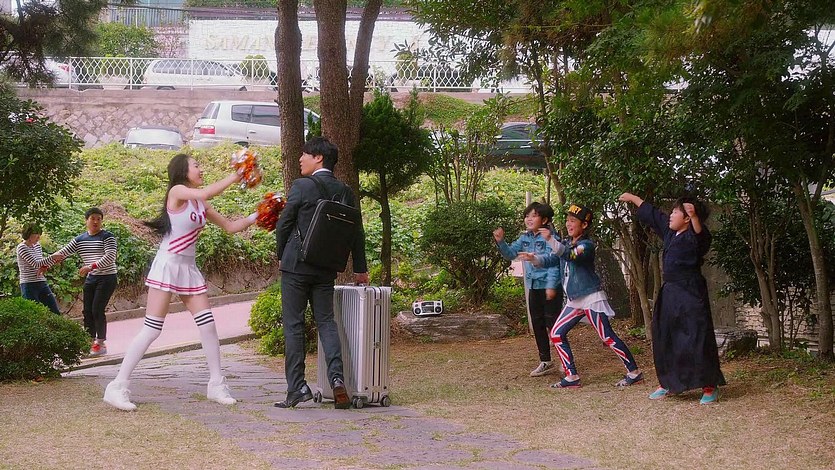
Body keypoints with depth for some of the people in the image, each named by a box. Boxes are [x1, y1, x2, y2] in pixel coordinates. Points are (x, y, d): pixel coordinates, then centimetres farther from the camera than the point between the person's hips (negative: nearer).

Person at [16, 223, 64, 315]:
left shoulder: (37, 246, 12)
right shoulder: (22, 248, -10)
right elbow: (35, 263, -20)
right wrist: (52, 258, -23)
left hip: (42, 283, 7)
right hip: (29, 286, -7)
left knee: (56, 312, 3)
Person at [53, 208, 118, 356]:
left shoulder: (107, 237, -8)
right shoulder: (79, 240, 10)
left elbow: (110, 257, -19)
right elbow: (62, 252, 10)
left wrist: (91, 266, -26)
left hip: (107, 278, -6)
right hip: (90, 279, 6)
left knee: (97, 309, -12)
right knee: (87, 311, 4)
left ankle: (101, 343, -1)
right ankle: (90, 342, 12)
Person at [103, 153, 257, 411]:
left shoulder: (200, 205, 12)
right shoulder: (177, 191, -9)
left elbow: (230, 226, 17)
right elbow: (206, 193, -27)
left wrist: (256, 217, 6)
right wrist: (234, 177, -18)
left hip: (189, 269, 8)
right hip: (167, 266, -8)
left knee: (208, 324, 3)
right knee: (152, 329, -9)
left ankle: (216, 384, 13)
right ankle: (118, 386, -4)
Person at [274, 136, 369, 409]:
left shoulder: (301, 187, -10)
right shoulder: (345, 191, 5)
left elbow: (284, 224, -5)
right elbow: (356, 232, 10)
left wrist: (280, 256, 12)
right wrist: (360, 269, 19)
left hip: (296, 265, -4)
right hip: (326, 269, 4)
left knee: (293, 324, 2)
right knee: (326, 321, 10)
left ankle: (297, 387, 0)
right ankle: (336, 376, -10)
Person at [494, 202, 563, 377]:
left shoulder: (550, 237, -14)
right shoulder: (525, 238, 8)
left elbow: (554, 263, -18)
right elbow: (510, 253, 11)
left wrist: (551, 286, -22)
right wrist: (501, 242, -7)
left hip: (550, 287, -8)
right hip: (534, 287, 8)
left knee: (553, 323, -5)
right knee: (537, 325, 13)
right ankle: (545, 361, 23)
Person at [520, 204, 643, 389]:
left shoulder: (586, 245, -14)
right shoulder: (566, 243, 12)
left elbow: (570, 255, -33)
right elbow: (551, 259, 4)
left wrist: (551, 240, -48)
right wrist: (534, 258, -16)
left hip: (591, 298, -9)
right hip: (574, 300, 9)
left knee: (608, 337, -8)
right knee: (557, 334, 4)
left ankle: (634, 373, 1)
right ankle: (571, 377, 8)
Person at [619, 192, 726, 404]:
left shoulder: (693, 236, -13)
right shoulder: (669, 231, 11)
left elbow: (700, 233, -37)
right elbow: (651, 213, 23)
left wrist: (695, 217, -56)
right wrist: (633, 198, 31)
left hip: (691, 294, -9)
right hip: (670, 293, 9)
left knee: (697, 339, -8)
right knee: (664, 338, 14)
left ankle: (710, 387, 0)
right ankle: (668, 383, 27)